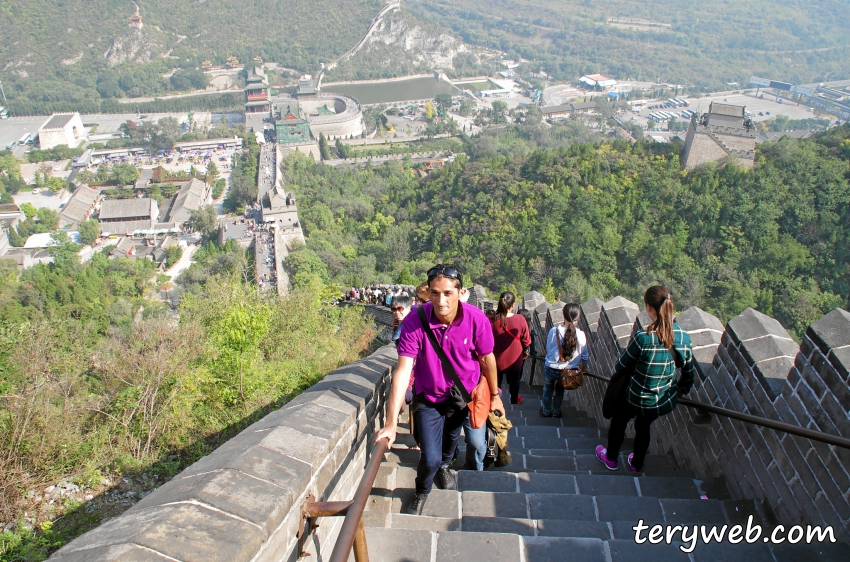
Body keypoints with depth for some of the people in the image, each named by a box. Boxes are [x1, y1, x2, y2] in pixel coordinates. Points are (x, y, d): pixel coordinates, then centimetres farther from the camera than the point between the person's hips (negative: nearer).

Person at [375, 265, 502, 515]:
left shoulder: (477, 319, -26)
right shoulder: (414, 321, -30)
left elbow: (487, 359, -9)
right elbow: (403, 370, -32)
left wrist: (494, 395, 5)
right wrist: (391, 423, -35)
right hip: (428, 397, -2)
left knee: (452, 438, 27)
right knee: (430, 458, -7)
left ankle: (443, 466, 64)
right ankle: (421, 493, 29)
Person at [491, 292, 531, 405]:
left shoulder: (492, 320, -23)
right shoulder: (520, 320, -22)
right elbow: (526, 341, -10)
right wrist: (524, 351, 11)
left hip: (497, 359, 0)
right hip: (515, 359, 0)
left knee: (496, 381, 25)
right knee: (514, 381, 27)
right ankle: (514, 400, 49)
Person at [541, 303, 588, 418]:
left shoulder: (554, 331, -25)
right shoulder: (581, 335, -20)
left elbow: (548, 349, -10)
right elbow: (584, 355, -4)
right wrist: (584, 367, 17)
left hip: (551, 368, -2)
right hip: (569, 371, 2)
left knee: (548, 390, 26)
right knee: (560, 391, 30)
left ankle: (546, 412, 45)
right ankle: (556, 412, 47)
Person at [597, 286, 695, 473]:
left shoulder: (642, 337, -31)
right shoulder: (684, 338, -16)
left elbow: (622, 367, -16)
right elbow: (688, 372, 1)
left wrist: (616, 373, 8)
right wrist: (683, 389, 22)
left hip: (638, 399, -4)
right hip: (667, 401, 4)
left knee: (618, 421, 27)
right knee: (643, 426, 32)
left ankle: (611, 459, 47)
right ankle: (637, 464, 52)